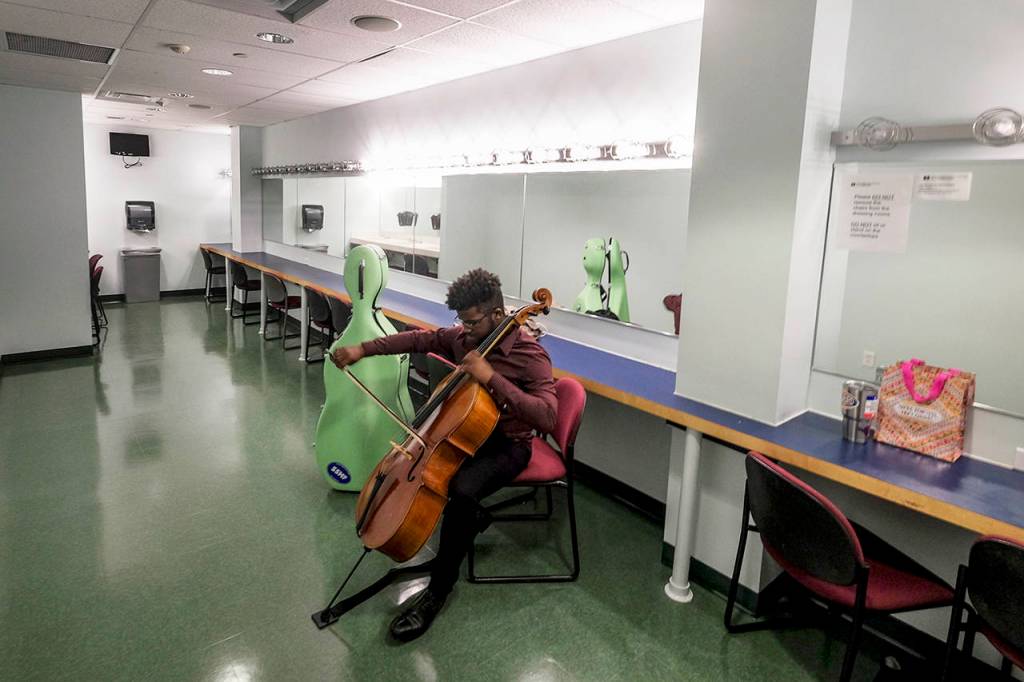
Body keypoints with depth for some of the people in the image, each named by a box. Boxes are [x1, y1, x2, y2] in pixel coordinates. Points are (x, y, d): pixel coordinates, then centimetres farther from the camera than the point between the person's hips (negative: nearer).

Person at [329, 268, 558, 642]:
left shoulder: (531, 355, -23)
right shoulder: (465, 337, -2)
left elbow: (546, 417, -35)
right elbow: (419, 339, 5)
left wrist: (492, 377, -39)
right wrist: (362, 349, -3)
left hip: (508, 445, -8)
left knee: (461, 489, -33)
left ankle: (438, 589, -12)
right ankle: (471, 516, 15)